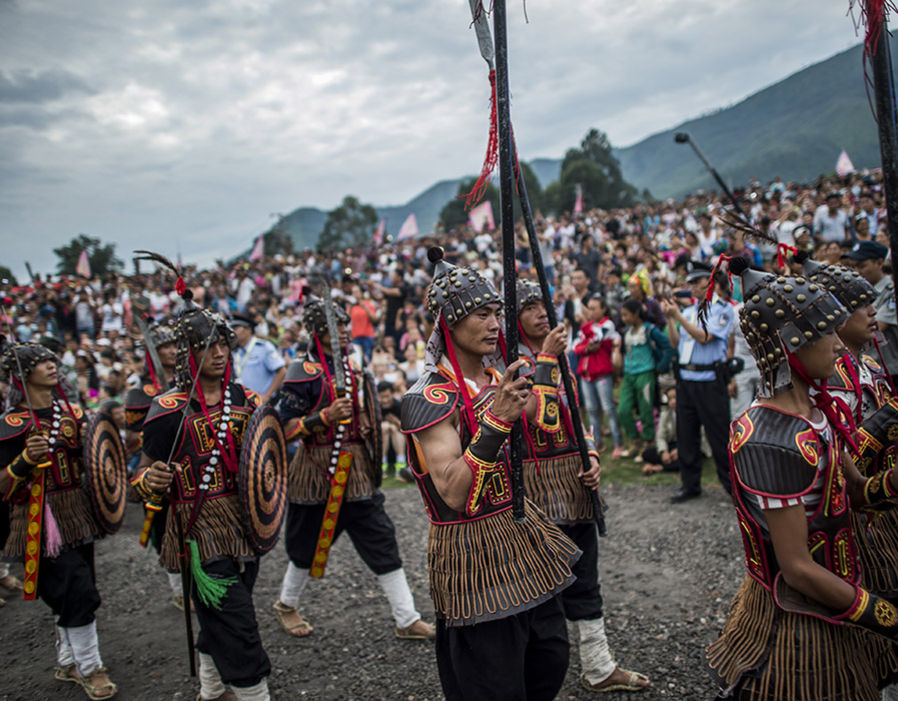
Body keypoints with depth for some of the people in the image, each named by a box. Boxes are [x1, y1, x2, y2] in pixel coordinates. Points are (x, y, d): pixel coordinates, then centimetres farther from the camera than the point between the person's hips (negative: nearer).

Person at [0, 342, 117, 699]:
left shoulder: (71, 412, 8)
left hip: (76, 513, 6)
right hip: (43, 520, -6)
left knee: (67, 595, 15)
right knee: (78, 593, -6)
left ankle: (68, 662, 31)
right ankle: (89, 667, 11)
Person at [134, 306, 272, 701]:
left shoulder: (244, 398, 4)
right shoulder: (171, 410, -12)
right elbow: (144, 474, -8)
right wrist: (151, 481, -29)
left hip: (245, 528, 6)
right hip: (203, 533, -6)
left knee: (218, 622, 23)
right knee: (238, 631, -6)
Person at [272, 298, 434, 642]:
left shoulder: (355, 369, 10)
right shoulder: (304, 373, -12)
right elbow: (286, 429, -15)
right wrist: (326, 416, -27)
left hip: (357, 471, 6)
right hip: (318, 471, -6)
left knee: (383, 542, 3)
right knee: (308, 545, 11)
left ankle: (407, 620, 10)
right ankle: (286, 605, 38)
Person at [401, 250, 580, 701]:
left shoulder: (500, 379, 6)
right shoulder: (430, 398, -19)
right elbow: (454, 494, -29)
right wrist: (496, 420, -36)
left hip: (522, 538, 8)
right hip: (473, 551, -8)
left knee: (550, 662, 19)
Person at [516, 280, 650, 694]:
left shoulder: (558, 356, 14)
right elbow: (536, 415, -25)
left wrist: (590, 458, 4)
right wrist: (545, 360, -24)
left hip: (573, 478, 7)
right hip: (538, 483, -7)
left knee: (584, 578, 14)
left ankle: (598, 668, 25)